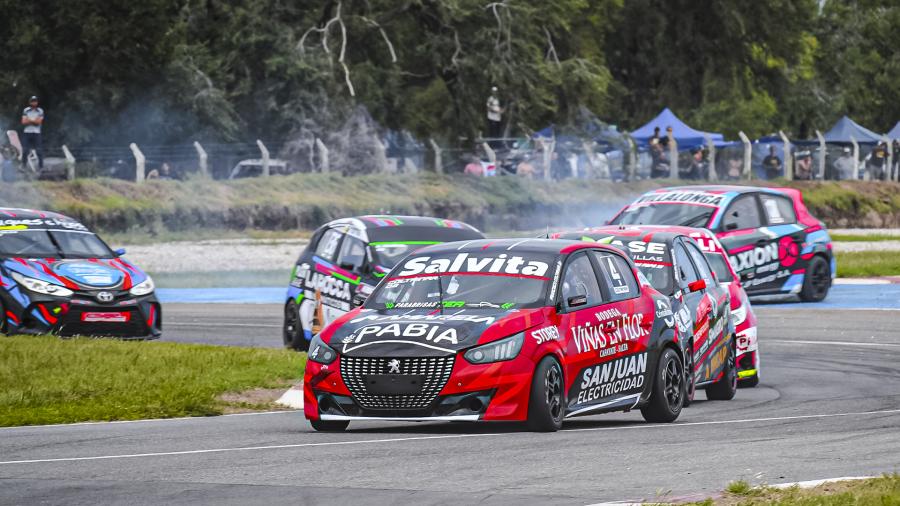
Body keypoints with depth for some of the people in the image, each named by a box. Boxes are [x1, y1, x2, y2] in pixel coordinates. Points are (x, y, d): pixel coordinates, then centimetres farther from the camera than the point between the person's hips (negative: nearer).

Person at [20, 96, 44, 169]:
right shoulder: (26, 110, 5)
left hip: (36, 133, -1)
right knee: (25, 151, 2)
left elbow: (39, 122, -8)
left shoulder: (40, 111, 2)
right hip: (27, 132, 1)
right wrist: (34, 121, -8)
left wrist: (29, 120, -7)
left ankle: (41, 166, 1)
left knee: (39, 151, -4)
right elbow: (24, 121, -3)